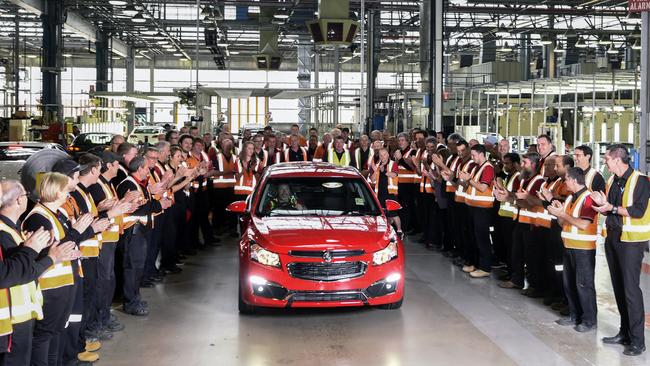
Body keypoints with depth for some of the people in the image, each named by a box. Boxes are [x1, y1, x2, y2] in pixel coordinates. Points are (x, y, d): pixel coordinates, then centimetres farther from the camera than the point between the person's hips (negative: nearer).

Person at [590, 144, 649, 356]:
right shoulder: (612, 181, 12)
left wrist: (612, 208, -16)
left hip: (631, 240, -8)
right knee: (618, 287, 12)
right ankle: (625, 333, 23)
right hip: (612, 237, 8)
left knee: (630, 289, -8)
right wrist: (602, 204, -4)